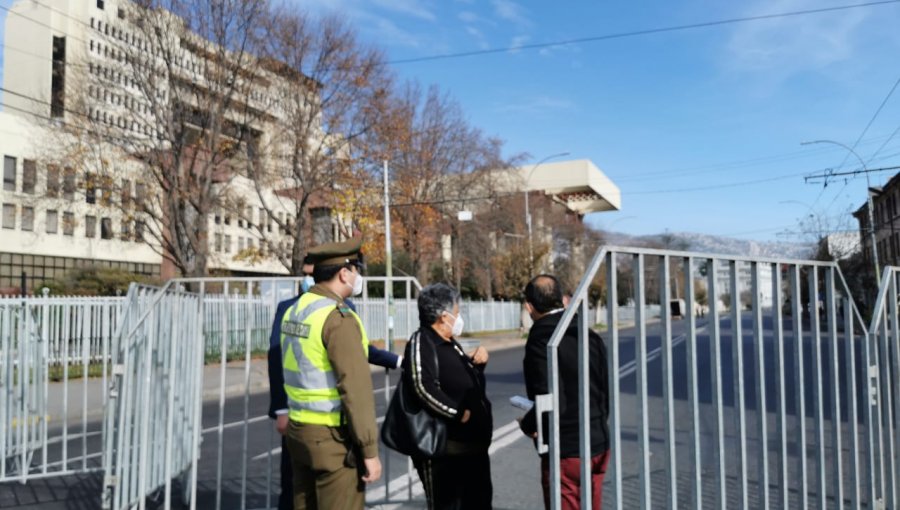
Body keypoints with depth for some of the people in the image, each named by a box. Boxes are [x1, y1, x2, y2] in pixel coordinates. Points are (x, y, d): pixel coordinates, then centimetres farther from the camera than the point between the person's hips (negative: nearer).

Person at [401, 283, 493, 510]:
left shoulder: (450, 343, 15)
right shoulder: (422, 342, -14)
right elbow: (423, 387, -28)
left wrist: (477, 362, 6)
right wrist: (458, 413, -23)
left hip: (474, 444, 10)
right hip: (444, 450, -10)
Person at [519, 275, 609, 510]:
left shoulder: (540, 344, -19)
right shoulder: (591, 338, 3)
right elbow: (607, 392, 7)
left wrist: (528, 425, -5)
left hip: (565, 450, -7)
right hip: (599, 444, 7)